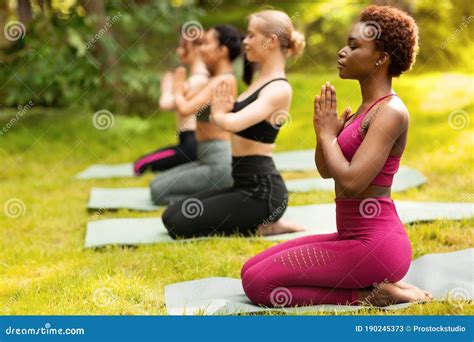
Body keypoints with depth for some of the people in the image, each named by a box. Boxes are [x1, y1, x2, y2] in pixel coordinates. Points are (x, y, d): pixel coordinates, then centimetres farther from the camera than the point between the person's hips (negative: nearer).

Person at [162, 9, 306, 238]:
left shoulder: (279, 89, -17)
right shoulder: (261, 81, 13)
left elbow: (233, 123, -29)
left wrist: (218, 114, -7)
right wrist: (221, 111, -5)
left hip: (262, 191, -10)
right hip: (245, 186, 10)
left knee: (181, 226, -13)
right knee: (171, 216, 10)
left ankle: (261, 226, -3)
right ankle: (259, 220, 11)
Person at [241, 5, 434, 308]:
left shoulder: (390, 112, -17)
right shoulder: (368, 107, 13)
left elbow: (351, 182, -26)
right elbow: (326, 170, 17)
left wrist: (328, 134, -11)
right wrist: (325, 130, -1)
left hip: (374, 244, -10)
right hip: (354, 237, 10)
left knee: (258, 283, -11)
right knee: (251, 270, 11)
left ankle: (367, 295, -5)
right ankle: (372, 284, 9)